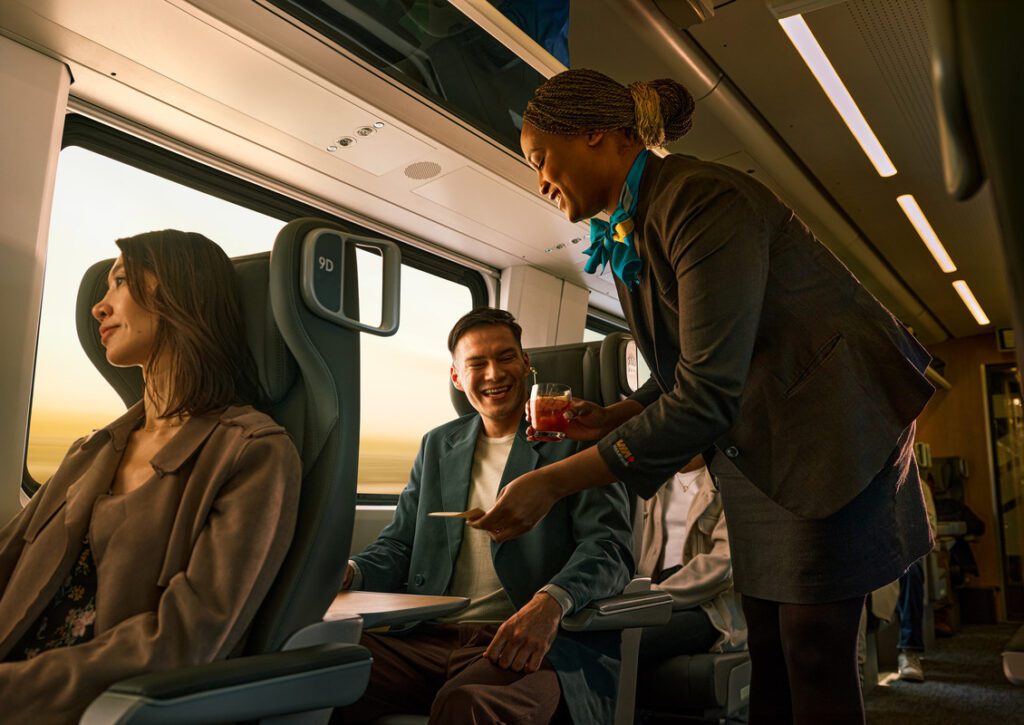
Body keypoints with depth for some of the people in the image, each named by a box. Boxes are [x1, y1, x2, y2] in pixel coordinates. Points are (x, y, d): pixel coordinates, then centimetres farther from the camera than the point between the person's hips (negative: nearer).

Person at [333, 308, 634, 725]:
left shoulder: (572, 441, 5)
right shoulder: (437, 446, 20)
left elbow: (609, 547, -5)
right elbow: (399, 545, 20)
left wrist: (552, 601, -26)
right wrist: (350, 573, -3)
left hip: (527, 645, -4)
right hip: (428, 639, 4)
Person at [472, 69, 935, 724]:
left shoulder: (703, 201, -23)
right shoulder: (625, 236, 6)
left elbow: (707, 394, -30)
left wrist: (554, 482, -29)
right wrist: (609, 419, -2)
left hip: (830, 433, -8)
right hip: (752, 451, 9)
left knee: (816, 660, -3)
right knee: (768, 653, 12)